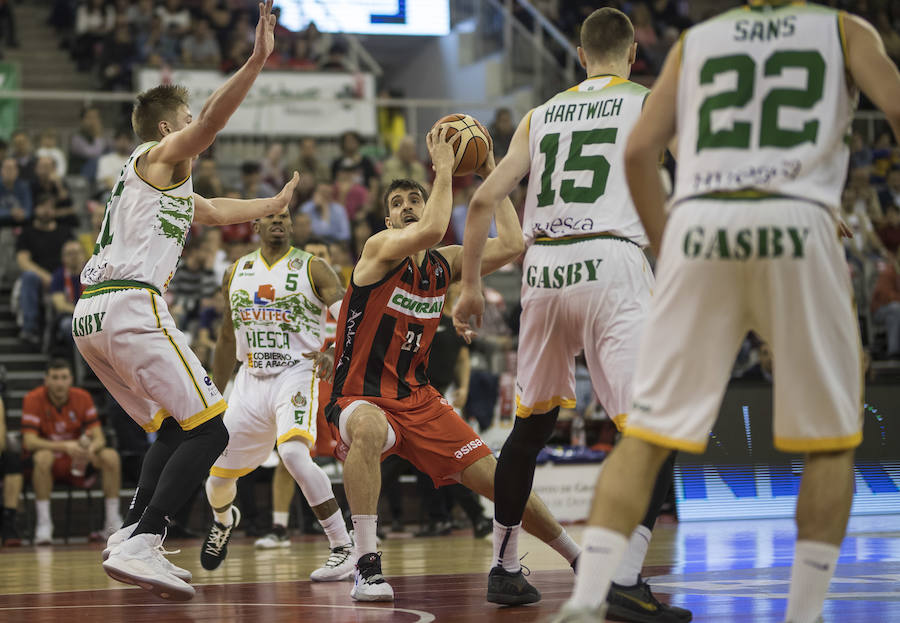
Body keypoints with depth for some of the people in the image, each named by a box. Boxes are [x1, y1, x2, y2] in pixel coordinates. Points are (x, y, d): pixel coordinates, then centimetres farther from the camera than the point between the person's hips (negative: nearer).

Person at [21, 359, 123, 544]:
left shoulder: (82, 398, -5)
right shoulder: (33, 400, -14)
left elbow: (99, 438, -8)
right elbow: (29, 441, -23)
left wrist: (91, 448, -34)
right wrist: (65, 446, -37)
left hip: (77, 463, 3)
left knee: (111, 456, -21)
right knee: (42, 457, -37)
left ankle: (113, 521, -15)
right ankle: (43, 522, -31)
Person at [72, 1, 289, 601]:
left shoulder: (176, 192, 31)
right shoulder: (160, 156, 5)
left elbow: (217, 210, 48)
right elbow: (211, 122, -15)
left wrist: (278, 202, 59)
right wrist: (256, 62, -26)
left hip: (93, 315, 10)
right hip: (130, 305, -10)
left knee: (173, 430, 20)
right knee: (209, 429, -9)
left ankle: (130, 538, 8)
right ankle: (140, 545, -20)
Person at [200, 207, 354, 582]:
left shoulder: (312, 269, -3)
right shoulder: (237, 274, 11)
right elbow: (228, 340, 21)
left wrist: (334, 351, -35)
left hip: (296, 375, -5)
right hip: (252, 380, 5)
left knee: (294, 454, -31)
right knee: (217, 474, 8)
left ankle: (343, 550, -24)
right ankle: (224, 521, 47)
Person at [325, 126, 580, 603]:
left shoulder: (444, 265, 9)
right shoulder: (379, 248, -10)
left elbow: (511, 245, -1)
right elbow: (431, 231, -30)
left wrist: (491, 176, 0)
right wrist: (443, 169, -21)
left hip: (418, 400, 6)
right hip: (361, 398, -6)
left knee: (494, 479, -3)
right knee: (368, 429, -43)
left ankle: (579, 559, 15)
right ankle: (365, 564, -37)